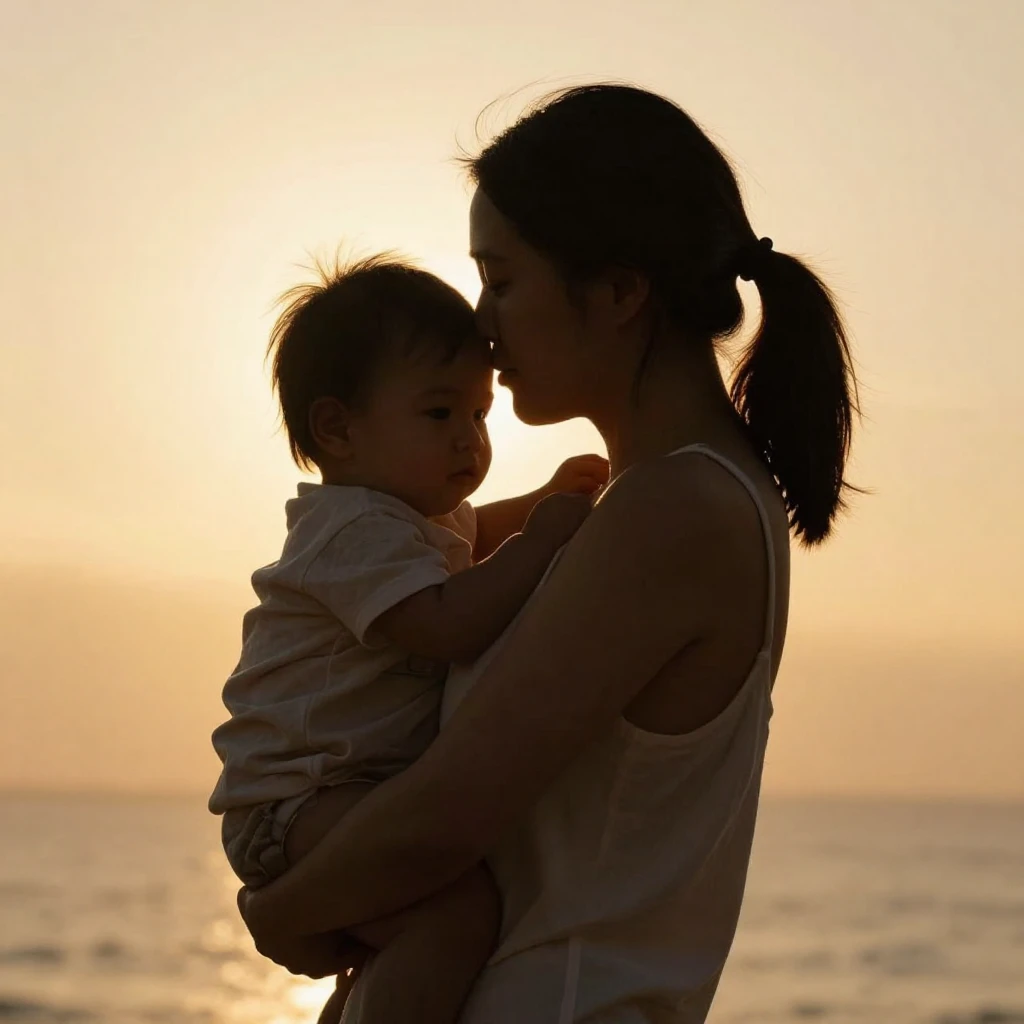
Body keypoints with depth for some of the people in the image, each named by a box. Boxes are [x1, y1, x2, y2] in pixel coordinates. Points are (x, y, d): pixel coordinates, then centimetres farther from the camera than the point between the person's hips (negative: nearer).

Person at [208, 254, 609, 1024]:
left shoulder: (418, 516, 18)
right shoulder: (356, 529, -18)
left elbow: (470, 533, 43)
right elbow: (448, 625, -32)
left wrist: (546, 500, 29)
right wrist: (541, 540, -23)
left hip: (365, 793, 11)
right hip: (299, 803, -11)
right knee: (462, 910, -35)